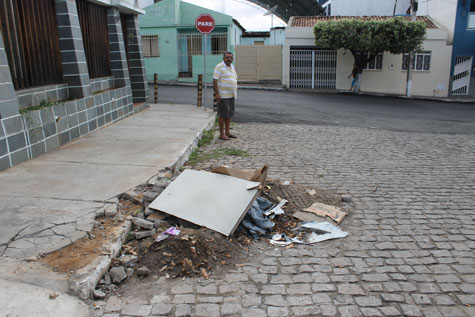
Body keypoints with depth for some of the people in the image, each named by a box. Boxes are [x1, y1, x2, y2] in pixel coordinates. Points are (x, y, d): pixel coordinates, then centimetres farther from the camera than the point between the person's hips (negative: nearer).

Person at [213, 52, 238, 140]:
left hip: (231, 95, 8)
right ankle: (222, 134, 1)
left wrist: (234, 93, 19)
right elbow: (215, 80, -15)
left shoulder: (232, 66, 15)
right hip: (223, 96, -8)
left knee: (229, 114, 11)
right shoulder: (219, 67, -10)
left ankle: (227, 132, 20)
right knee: (223, 115, -5)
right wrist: (217, 94, -21)